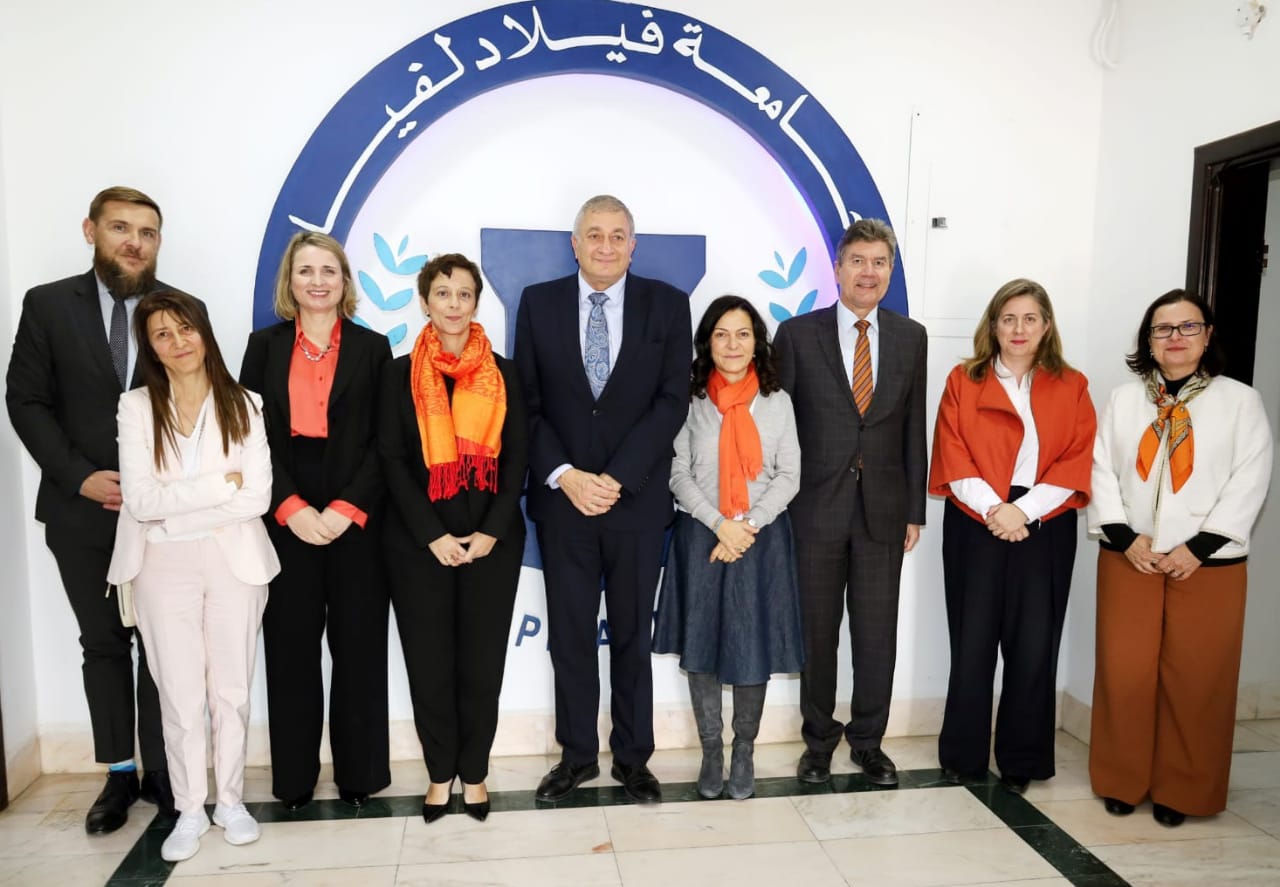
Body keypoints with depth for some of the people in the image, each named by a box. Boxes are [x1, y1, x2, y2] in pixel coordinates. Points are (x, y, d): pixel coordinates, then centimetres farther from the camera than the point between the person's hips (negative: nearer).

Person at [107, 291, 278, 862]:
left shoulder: (243, 404, -1)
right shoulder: (136, 407, -1)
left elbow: (258, 498, -10)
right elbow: (139, 501, -11)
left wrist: (170, 506, -11)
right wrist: (219, 483, -14)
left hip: (234, 560, 0)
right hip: (163, 566, 0)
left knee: (232, 691, 9)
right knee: (180, 695, 6)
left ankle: (231, 800, 27)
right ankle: (189, 810, 23)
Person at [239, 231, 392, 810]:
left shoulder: (372, 348, 5)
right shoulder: (265, 346, 8)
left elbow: (383, 441, -1)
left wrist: (345, 509, -12)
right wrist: (291, 508, -11)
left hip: (356, 519, -1)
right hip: (285, 519, 1)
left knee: (359, 647, 5)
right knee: (291, 648, 7)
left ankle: (359, 774, 18)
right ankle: (293, 778, 21)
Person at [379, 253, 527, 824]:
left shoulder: (502, 374, 6)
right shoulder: (400, 373, 4)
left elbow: (517, 456, 2)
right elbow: (392, 459, -2)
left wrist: (491, 531, -10)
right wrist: (432, 536, -11)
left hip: (492, 539, 1)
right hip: (418, 541, 0)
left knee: (482, 661, 5)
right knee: (429, 660, 6)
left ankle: (474, 773, 21)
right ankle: (440, 772, 23)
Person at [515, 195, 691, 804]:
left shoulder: (667, 305, 0)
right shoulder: (538, 302, 3)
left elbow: (672, 401, -7)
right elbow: (527, 403, 0)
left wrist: (616, 479, -15)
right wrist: (564, 475, -13)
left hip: (637, 500, -1)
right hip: (561, 500, 1)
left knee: (633, 636, 12)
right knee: (569, 635, 11)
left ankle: (632, 756, 28)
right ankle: (577, 754, 29)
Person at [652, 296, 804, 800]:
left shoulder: (777, 402, 5)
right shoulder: (690, 400, 1)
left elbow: (789, 476, 1)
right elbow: (679, 475, -2)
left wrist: (748, 525, -11)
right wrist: (719, 524, -14)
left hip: (762, 539, 0)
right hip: (701, 536, 0)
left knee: (753, 647, 4)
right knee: (701, 646, 6)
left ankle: (744, 752, 22)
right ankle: (711, 752, 22)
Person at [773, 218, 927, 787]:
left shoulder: (911, 337, 6)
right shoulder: (798, 334, -2)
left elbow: (913, 429, 8)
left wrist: (915, 510, 6)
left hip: (883, 509, 2)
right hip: (817, 508, -2)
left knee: (878, 633, 9)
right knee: (816, 631, 10)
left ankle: (868, 741, 27)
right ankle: (819, 740, 28)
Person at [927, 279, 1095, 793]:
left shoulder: (1071, 387, 7)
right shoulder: (963, 381, 5)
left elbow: (1077, 462, -1)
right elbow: (952, 457, -2)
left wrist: (1023, 509, -12)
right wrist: (992, 508, -14)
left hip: (1045, 529, 1)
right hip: (975, 527, -1)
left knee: (1033, 647, 4)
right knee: (973, 643, 4)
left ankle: (1022, 761, 20)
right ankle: (963, 755, 19)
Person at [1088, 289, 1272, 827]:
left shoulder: (1240, 401, 2)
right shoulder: (1123, 400, 8)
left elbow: (1249, 482, -5)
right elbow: (1101, 470, 2)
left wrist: (1198, 547, -12)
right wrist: (1126, 537, -10)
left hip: (1209, 565, -1)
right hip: (1129, 559, 2)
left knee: (1195, 680, 5)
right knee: (1124, 674, 5)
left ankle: (1180, 791, 21)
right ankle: (1121, 782, 21)